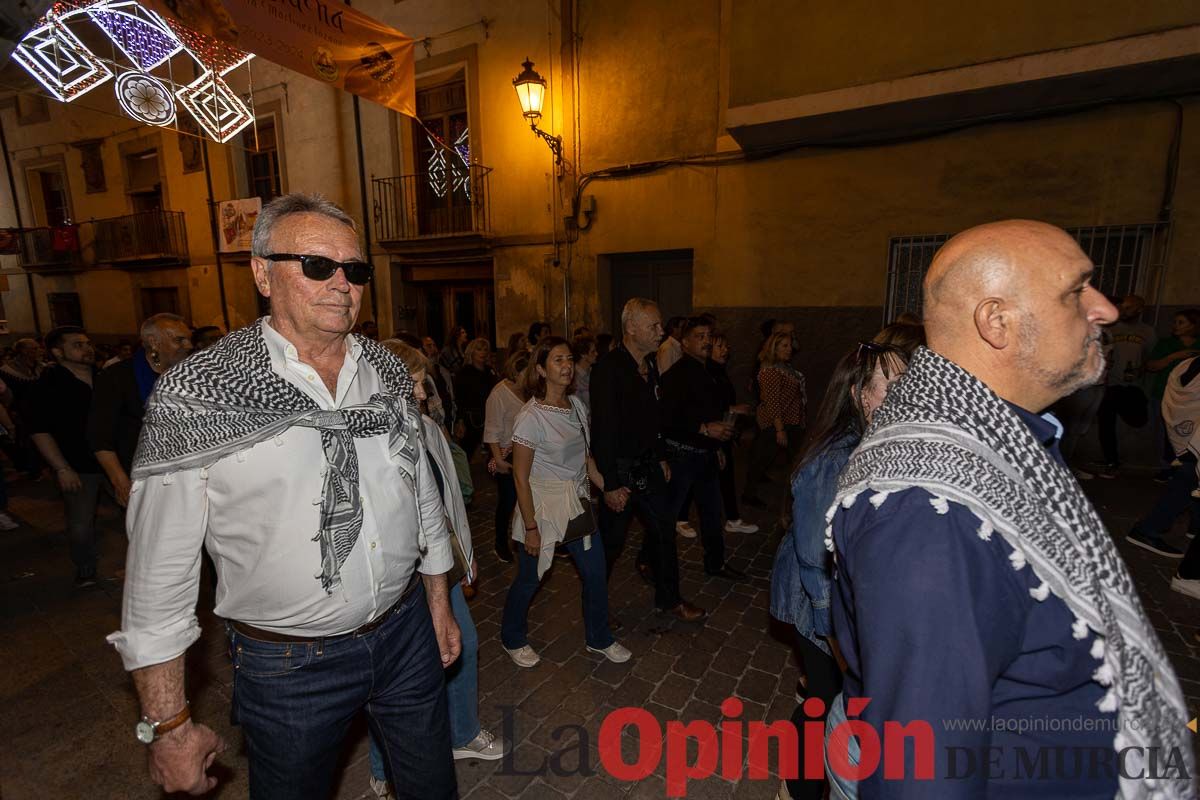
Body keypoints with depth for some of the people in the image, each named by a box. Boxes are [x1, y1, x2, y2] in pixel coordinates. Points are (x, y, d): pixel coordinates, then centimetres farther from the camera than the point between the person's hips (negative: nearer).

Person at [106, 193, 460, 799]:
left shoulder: (387, 372, -3)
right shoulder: (195, 396, -17)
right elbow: (158, 572, -10)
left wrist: (438, 607, 11)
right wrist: (168, 724, -5)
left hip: (407, 631, 4)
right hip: (289, 663, -3)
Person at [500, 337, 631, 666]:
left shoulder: (577, 406, 1)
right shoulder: (531, 417, -19)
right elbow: (521, 477, -16)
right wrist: (530, 527, -14)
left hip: (578, 503, 6)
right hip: (542, 506, -6)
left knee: (595, 574, 13)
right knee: (529, 579, 12)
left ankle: (599, 638, 37)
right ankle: (513, 639, 39)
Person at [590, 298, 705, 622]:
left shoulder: (650, 365, 6)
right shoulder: (609, 368, -21)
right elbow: (603, 429, -23)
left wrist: (661, 458, 18)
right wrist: (611, 484, -23)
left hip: (648, 465, 8)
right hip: (620, 470, -8)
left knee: (664, 528, 15)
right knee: (611, 539, 7)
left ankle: (669, 599, 35)